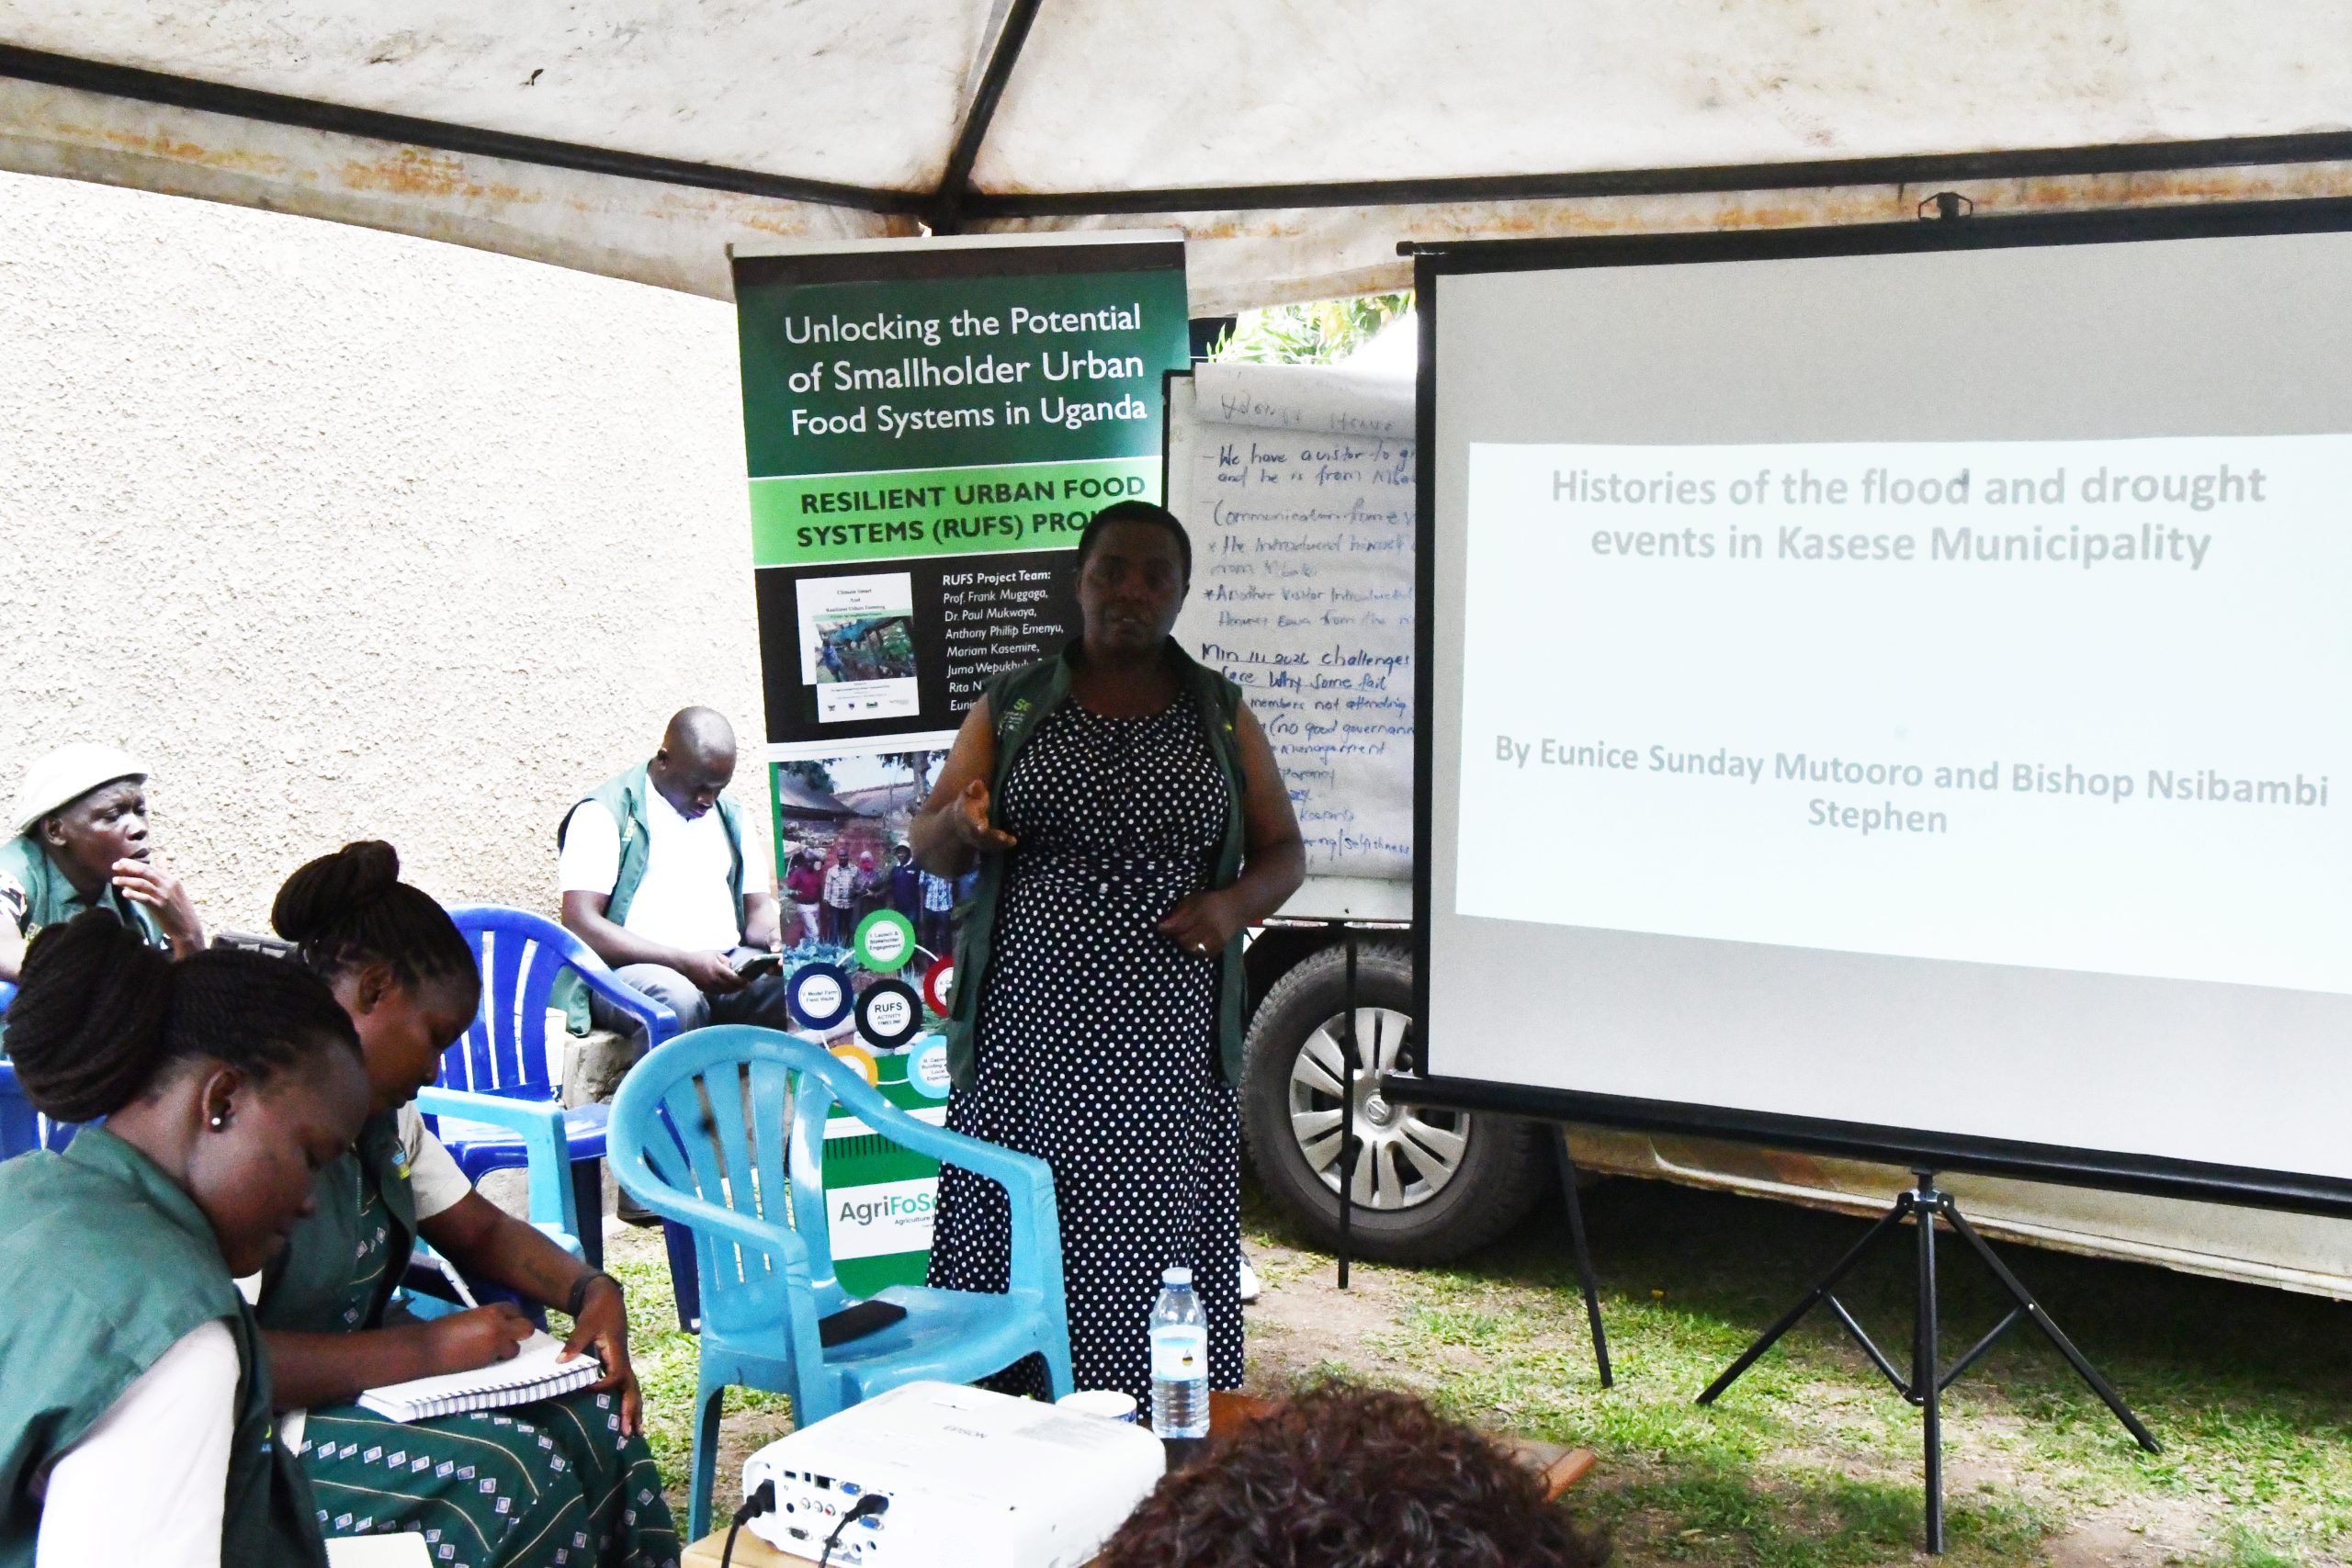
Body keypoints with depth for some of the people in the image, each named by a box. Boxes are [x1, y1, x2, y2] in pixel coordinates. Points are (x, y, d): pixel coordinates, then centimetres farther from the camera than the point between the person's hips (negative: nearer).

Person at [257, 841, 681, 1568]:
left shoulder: (380, 1113, 6)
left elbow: (480, 1230, 15)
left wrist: (592, 1290, -3)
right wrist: (423, 1348, -26)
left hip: (349, 1374, 9)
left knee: (591, 1412, -7)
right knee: (508, 1476, -25)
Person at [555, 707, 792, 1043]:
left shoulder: (727, 815, 18)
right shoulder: (605, 813, -2)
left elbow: (758, 906, 20)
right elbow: (581, 925, -11)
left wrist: (776, 939, -7)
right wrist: (685, 962, -20)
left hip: (726, 964, 5)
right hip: (629, 969, -5)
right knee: (677, 1000, -40)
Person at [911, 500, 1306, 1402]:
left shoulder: (1220, 714, 12)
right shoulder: (1011, 707, 10)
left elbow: (1283, 851, 15)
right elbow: (928, 845, 11)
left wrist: (1234, 905, -7)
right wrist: (960, 825, -13)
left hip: (1164, 1035, 0)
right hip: (1028, 1031, 0)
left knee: (1157, 1238, -3)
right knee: (1018, 1232, -3)